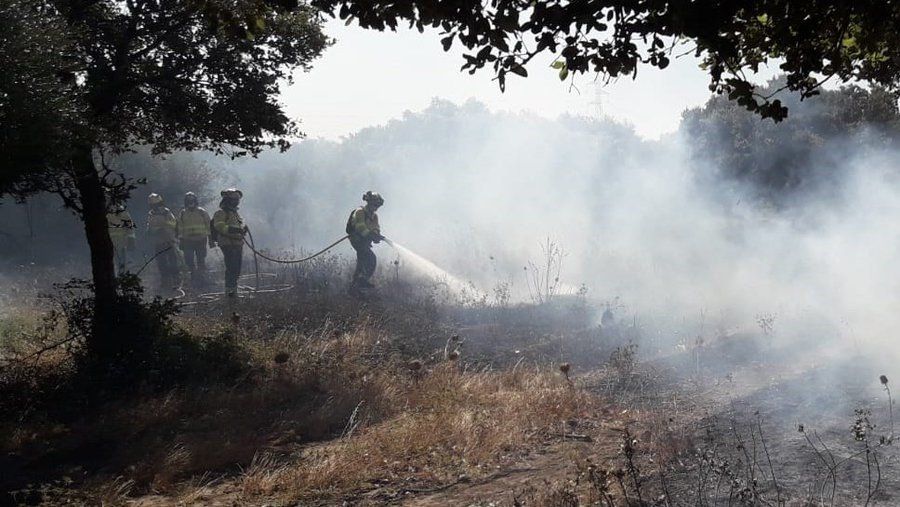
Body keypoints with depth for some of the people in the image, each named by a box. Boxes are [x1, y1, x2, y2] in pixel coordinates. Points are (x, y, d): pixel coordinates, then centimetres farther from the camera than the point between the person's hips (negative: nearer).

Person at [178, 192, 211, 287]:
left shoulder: (202, 212, 2)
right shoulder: (182, 214, 8)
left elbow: (208, 226, 5)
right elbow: (180, 229, 11)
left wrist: (210, 239, 1)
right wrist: (180, 241, 8)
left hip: (201, 240, -2)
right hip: (188, 241, 2)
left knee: (201, 261, 0)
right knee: (189, 261, -2)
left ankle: (202, 279, 10)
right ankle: (194, 277, 14)